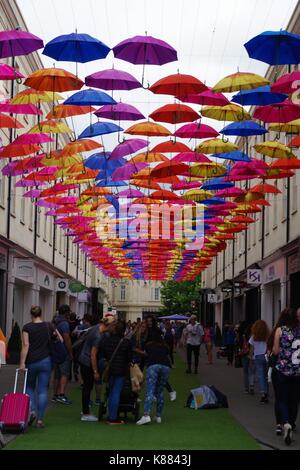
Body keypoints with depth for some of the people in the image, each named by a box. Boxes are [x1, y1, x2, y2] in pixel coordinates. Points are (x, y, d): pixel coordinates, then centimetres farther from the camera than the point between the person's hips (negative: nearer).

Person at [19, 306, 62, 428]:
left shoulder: (27, 327, -6)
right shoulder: (48, 326, 2)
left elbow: (25, 345, -12)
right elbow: (60, 339, 9)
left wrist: (22, 362, -13)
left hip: (31, 362, -1)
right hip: (45, 361, 1)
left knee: (29, 387, 17)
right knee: (43, 390, 3)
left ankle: (32, 410, -4)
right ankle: (40, 419, 1)